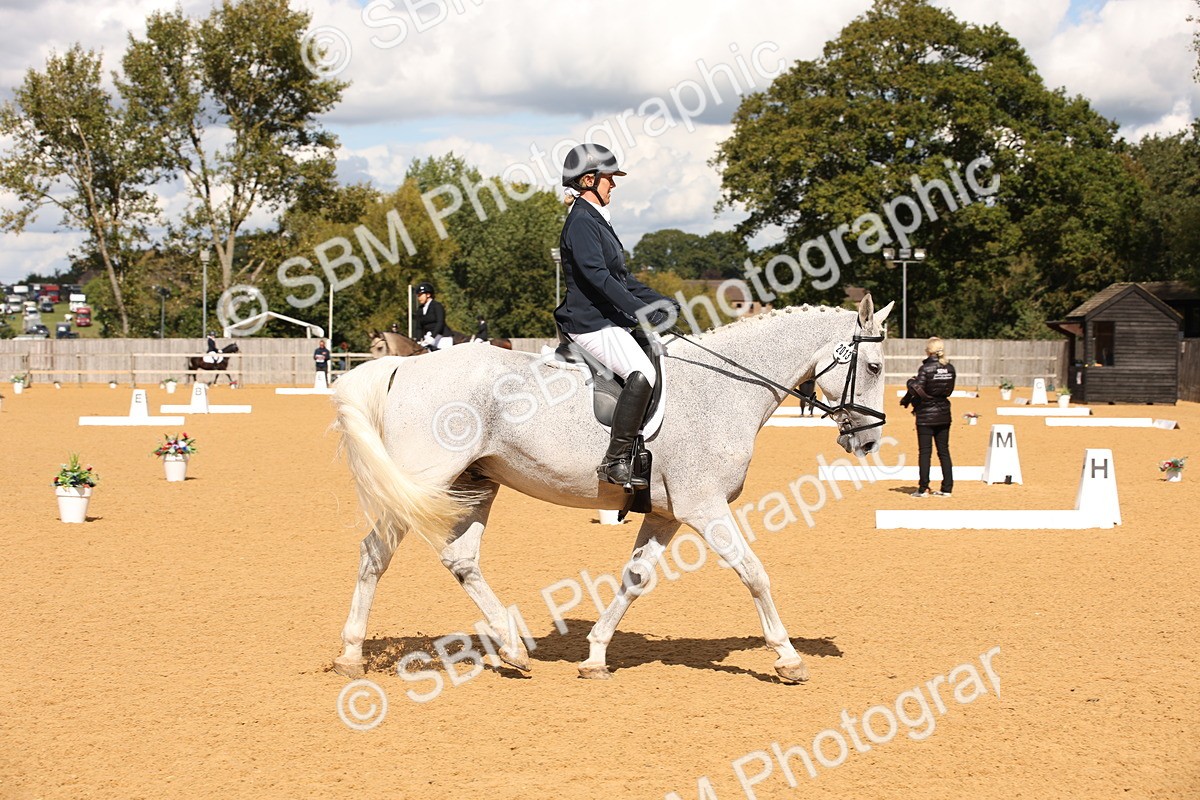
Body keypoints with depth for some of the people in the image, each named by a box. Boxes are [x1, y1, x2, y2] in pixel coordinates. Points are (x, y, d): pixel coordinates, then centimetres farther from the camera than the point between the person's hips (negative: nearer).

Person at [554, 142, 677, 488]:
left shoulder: (596, 220, 19)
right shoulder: (581, 222, -13)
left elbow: (621, 278, 22)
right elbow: (597, 277, -25)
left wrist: (661, 303, 13)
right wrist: (643, 311, -29)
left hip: (608, 320, 11)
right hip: (591, 324, -11)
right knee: (642, 373, -29)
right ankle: (616, 461, -28)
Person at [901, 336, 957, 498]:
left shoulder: (926, 369, -15)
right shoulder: (950, 368, 2)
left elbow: (917, 390, -21)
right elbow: (949, 390, 10)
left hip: (926, 415, -5)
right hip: (944, 414, 5)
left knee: (925, 452, 1)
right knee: (944, 451, 10)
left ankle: (923, 489, 2)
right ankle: (947, 488, 9)